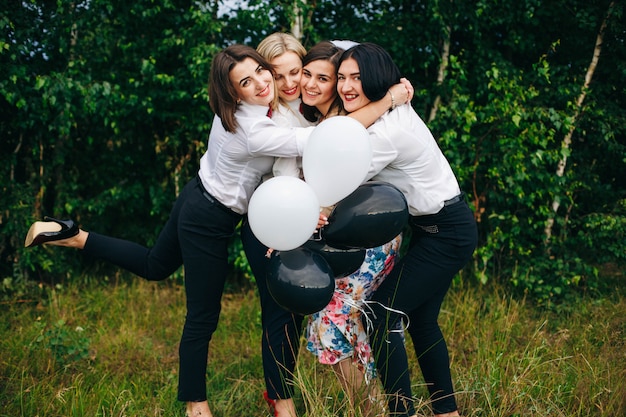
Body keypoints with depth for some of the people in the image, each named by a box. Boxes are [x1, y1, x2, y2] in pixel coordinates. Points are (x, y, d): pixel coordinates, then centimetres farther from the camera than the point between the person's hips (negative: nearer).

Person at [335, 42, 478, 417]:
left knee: (381, 313, -8)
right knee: (421, 318, 17)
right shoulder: (393, 109, 1)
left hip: (447, 234, -10)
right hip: (433, 227, 10)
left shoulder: (387, 132, -27)